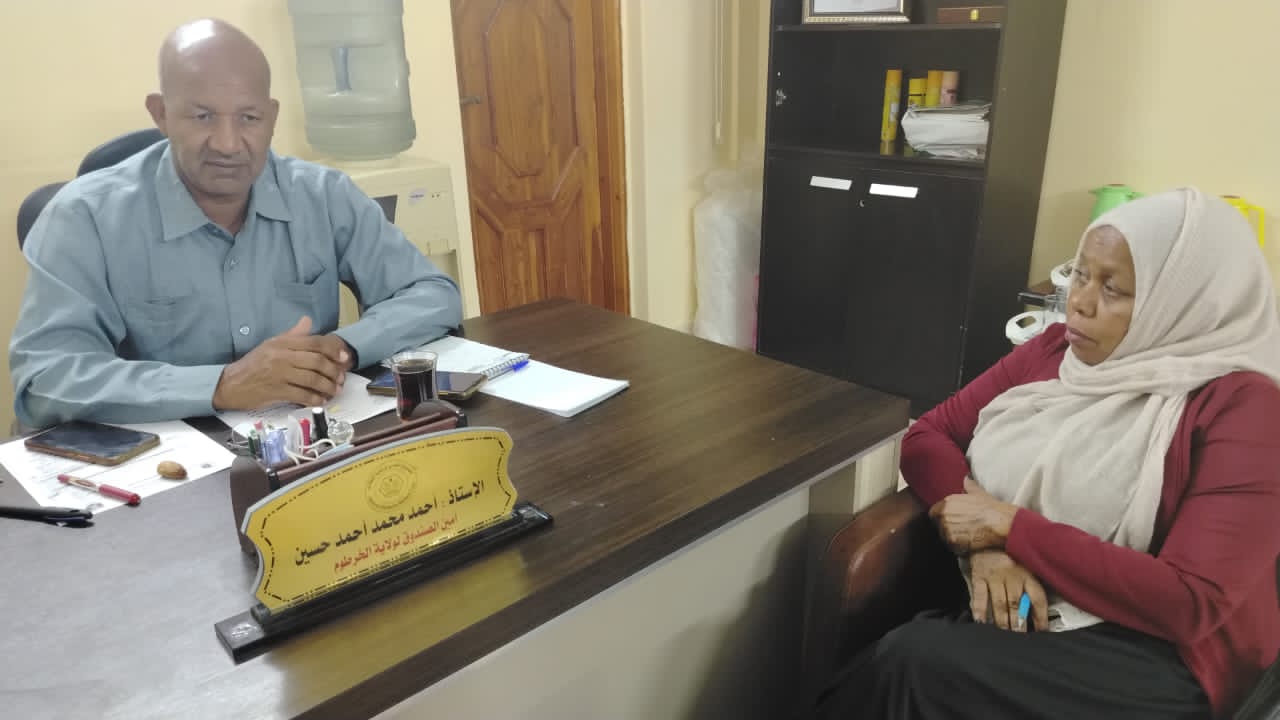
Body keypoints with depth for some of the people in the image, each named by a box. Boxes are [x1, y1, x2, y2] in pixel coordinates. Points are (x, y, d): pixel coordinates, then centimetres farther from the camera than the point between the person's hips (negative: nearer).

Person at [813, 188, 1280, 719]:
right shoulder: (1053, 350, 6)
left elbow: (1191, 603, -19)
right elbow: (927, 436, 3)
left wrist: (1007, 526, -19)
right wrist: (983, 547, -15)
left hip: (1152, 653, -5)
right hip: (1016, 610, 5)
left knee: (914, 662, -27)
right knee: (909, 659, -25)